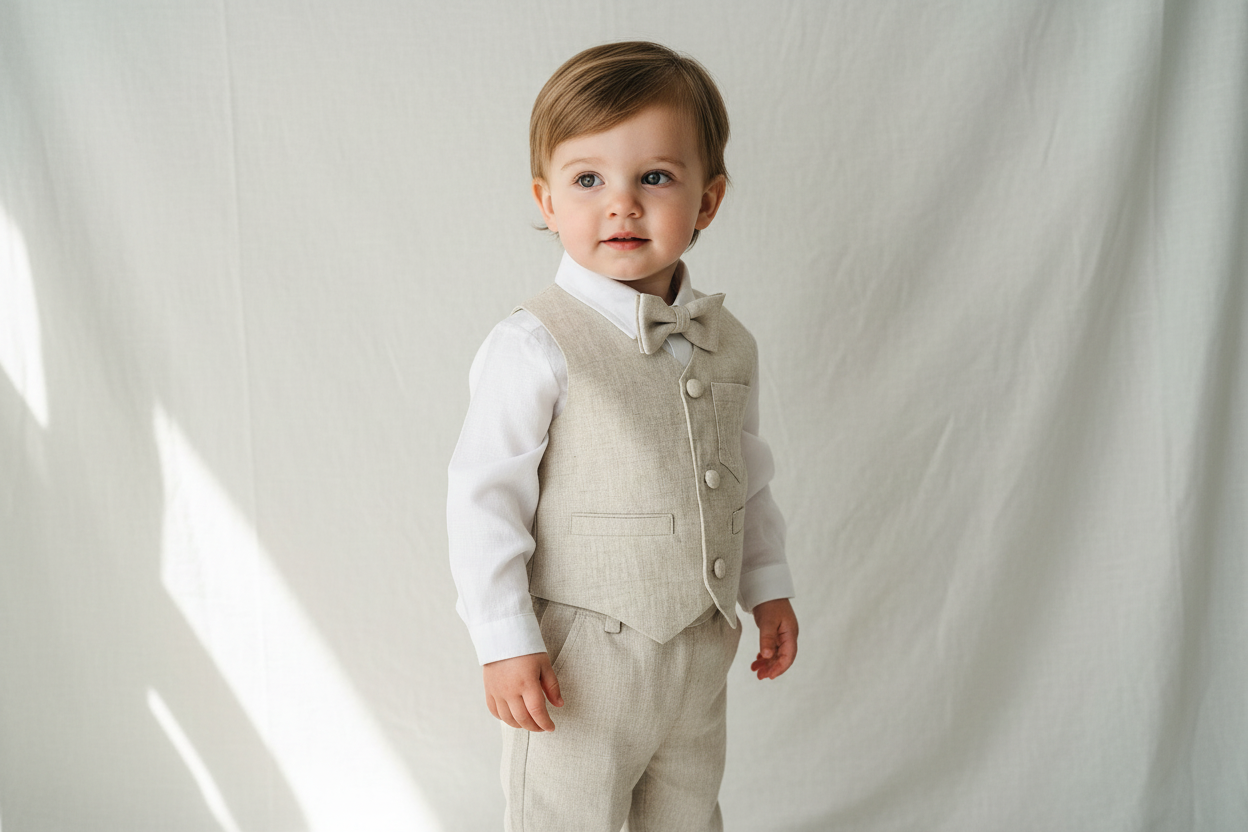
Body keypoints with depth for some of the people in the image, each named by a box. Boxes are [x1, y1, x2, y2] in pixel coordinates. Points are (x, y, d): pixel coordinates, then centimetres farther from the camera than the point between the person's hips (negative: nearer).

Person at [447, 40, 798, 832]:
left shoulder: (729, 343, 1)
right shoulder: (534, 348, -18)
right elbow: (483, 499, -16)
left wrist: (769, 587, 16)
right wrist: (506, 644, -16)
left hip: (700, 649, 6)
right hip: (581, 660, -5)